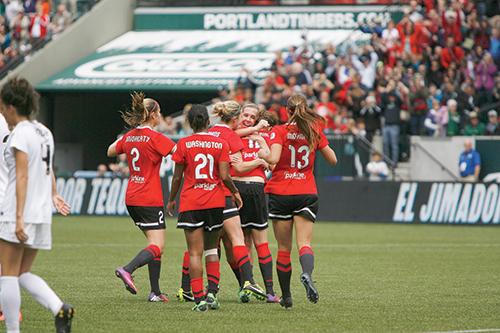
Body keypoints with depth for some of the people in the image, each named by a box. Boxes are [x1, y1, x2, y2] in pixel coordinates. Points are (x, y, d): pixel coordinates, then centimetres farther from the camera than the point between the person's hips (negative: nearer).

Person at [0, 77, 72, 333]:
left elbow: (22, 176, -18)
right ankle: (60, 309, -7)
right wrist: (53, 196, 41)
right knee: (23, 274, 13)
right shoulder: (44, 132, 13)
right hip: (42, 213, 8)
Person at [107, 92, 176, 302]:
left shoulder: (129, 137, 9)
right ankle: (127, 270, -31)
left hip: (131, 198, 8)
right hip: (150, 199, -8)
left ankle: (155, 292, 9)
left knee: (155, 243, 13)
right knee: (157, 247, -10)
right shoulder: (155, 138, -13)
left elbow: (110, 152, 25)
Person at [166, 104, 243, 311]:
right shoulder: (221, 144, -1)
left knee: (195, 253, -3)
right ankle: (212, 292, 4)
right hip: (215, 201, 2)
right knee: (211, 248, 18)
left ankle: (199, 298, -11)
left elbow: (177, 177, 1)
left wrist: (171, 200, 15)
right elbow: (224, 176, -7)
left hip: (190, 202, -2)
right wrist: (235, 193, 12)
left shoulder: (183, 144, -3)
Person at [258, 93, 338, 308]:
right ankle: (307, 274, -36)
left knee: (284, 248, 7)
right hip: (307, 193, 1)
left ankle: (286, 296, 13)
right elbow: (333, 160, 12)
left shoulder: (279, 131, -6)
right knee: (304, 243, -4)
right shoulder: (314, 132, 3)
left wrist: (263, 154, 1)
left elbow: (273, 158, -20)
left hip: (280, 194, -1)